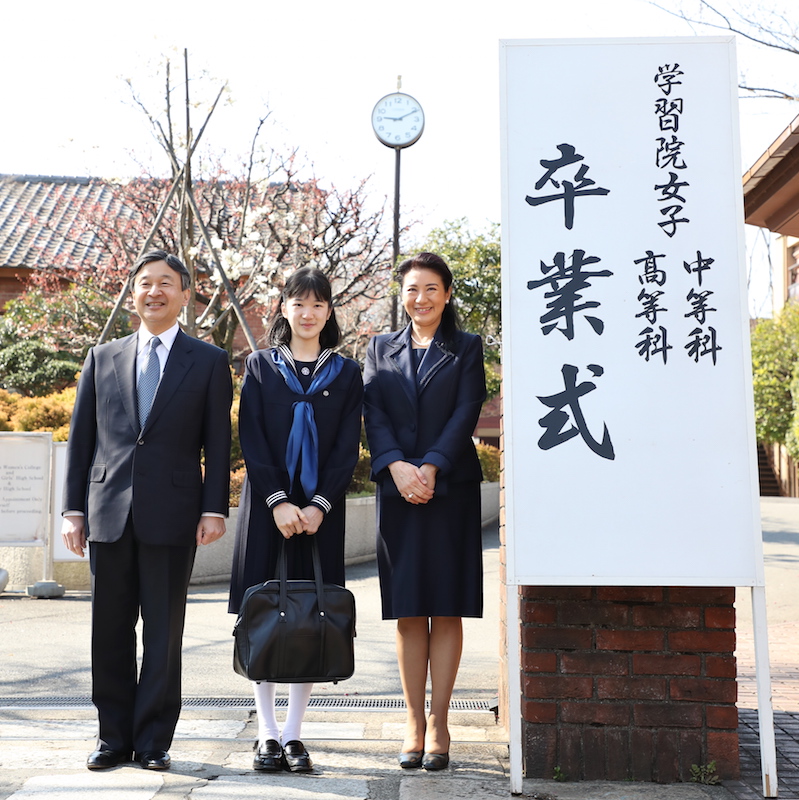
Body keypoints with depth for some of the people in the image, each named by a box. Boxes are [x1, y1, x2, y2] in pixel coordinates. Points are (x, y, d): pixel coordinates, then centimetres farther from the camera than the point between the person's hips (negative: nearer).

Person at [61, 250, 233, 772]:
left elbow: (218, 443, 3)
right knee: (110, 631, 7)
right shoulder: (102, 359, 14)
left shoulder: (209, 362, 7)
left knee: (164, 632, 3)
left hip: (172, 515, -2)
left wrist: (215, 509, -6)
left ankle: (154, 741, 13)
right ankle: (114, 738, 19)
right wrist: (73, 509, 6)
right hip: (109, 512, 3)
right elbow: (81, 438, 12)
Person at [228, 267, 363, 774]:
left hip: (320, 510, 0)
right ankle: (268, 733, 8)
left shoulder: (346, 373, 9)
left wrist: (318, 505, -11)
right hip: (266, 506, 0)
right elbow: (252, 439, -1)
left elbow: (348, 447, 2)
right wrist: (278, 502, -12)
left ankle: (294, 733, 9)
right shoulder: (261, 365, 8)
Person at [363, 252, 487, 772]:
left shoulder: (466, 349, 7)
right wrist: (398, 466, -13)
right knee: (408, 610, 3)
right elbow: (373, 413, 3)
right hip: (397, 489, 2)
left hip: (451, 489, -2)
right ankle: (414, 723, 10)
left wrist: (430, 468, -16)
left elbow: (466, 413, -4)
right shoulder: (381, 349, 13)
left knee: (447, 608, 1)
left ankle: (438, 723, 7)